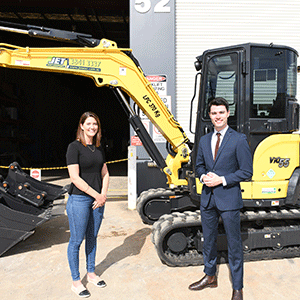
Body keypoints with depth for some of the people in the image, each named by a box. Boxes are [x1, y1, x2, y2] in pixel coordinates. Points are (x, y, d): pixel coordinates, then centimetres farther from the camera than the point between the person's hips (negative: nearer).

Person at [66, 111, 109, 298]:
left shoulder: (99, 148, 10)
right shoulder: (75, 147, -10)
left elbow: (105, 173, 13)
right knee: (76, 240, 4)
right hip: (79, 199, -6)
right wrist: (96, 195, -14)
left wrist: (103, 194, -2)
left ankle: (91, 273, 33)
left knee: (92, 237, 17)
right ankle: (76, 281, 20)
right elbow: (75, 178, -16)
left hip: (98, 199, 6)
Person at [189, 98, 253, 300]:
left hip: (229, 199, -5)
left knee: (234, 244, 6)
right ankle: (210, 277, 38)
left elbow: (246, 171, -9)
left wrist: (222, 180, -17)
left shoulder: (239, 140, -7)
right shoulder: (204, 140, 9)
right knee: (209, 240, 18)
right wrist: (203, 176, -4)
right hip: (208, 198, 5)